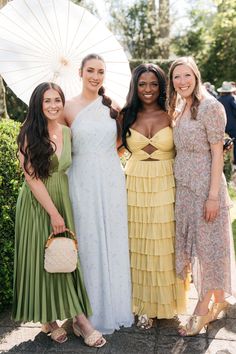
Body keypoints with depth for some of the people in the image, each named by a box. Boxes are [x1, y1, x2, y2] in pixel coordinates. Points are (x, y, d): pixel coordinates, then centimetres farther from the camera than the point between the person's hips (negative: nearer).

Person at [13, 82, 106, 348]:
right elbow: (32, 178, -14)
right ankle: (48, 319, 15)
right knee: (41, 260, 3)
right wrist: (53, 213, -15)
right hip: (37, 204, -4)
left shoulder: (67, 133, 5)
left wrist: (61, 211, 3)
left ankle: (78, 318, 12)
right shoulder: (29, 135, -10)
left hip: (63, 201, 4)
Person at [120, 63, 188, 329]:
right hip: (136, 187, 2)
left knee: (165, 245, 5)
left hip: (166, 187, -1)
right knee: (139, 245, 5)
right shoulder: (126, 116, 6)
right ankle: (145, 305, 18)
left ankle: (167, 301, 23)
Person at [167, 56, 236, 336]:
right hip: (184, 186, 8)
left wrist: (213, 195, -18)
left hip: (205, 186, -8)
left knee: (208, 243, 4)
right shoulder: (181, 110, 12)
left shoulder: (209, 106, -12)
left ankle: (205, 307, 19)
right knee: (190, 241, 13)